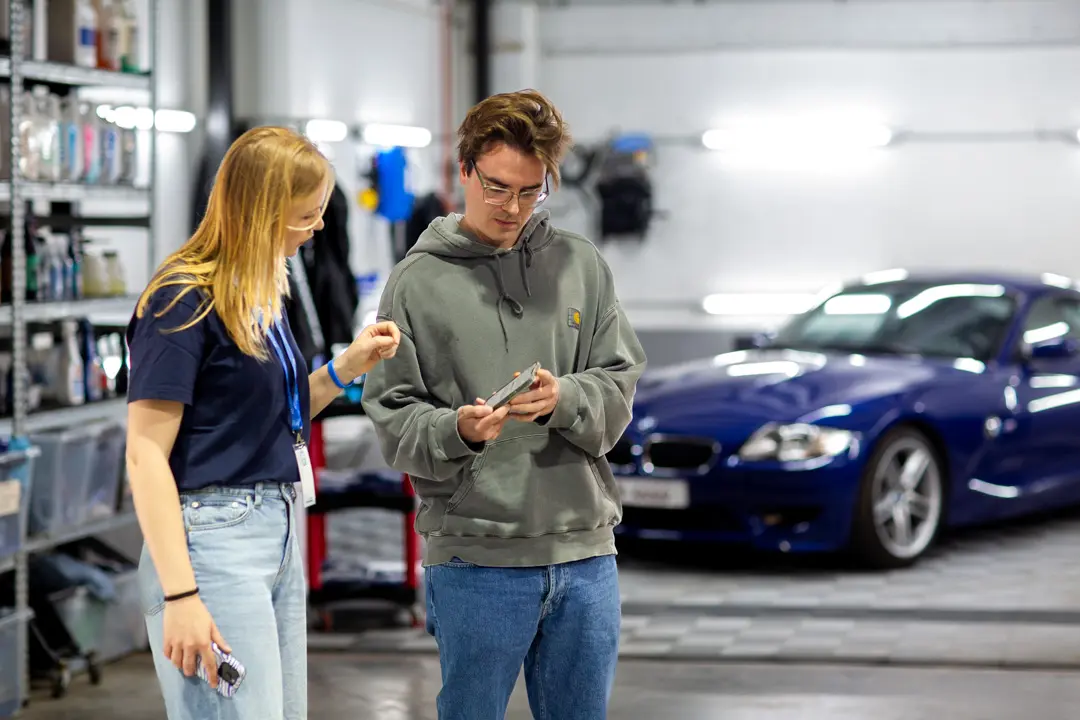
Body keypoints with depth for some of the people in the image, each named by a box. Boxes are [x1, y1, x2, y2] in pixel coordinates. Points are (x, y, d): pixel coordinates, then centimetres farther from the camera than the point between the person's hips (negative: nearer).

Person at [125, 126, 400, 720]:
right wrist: (179, 596, -21)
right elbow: (145, 453, -15)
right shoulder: (184, 301, -12)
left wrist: (346, 368, 7)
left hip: (278, 531, 9)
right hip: (213, 538, -9)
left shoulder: (262, 294, 14)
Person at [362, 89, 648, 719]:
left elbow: (620, 388, 4)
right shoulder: (419, 282, 0)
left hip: (585, 549, 3)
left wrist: (563, 400, -17)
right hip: (475, 554, -3)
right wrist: (457, 432, -22)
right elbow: (393, 418, -2)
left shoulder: (581, 265, 9)